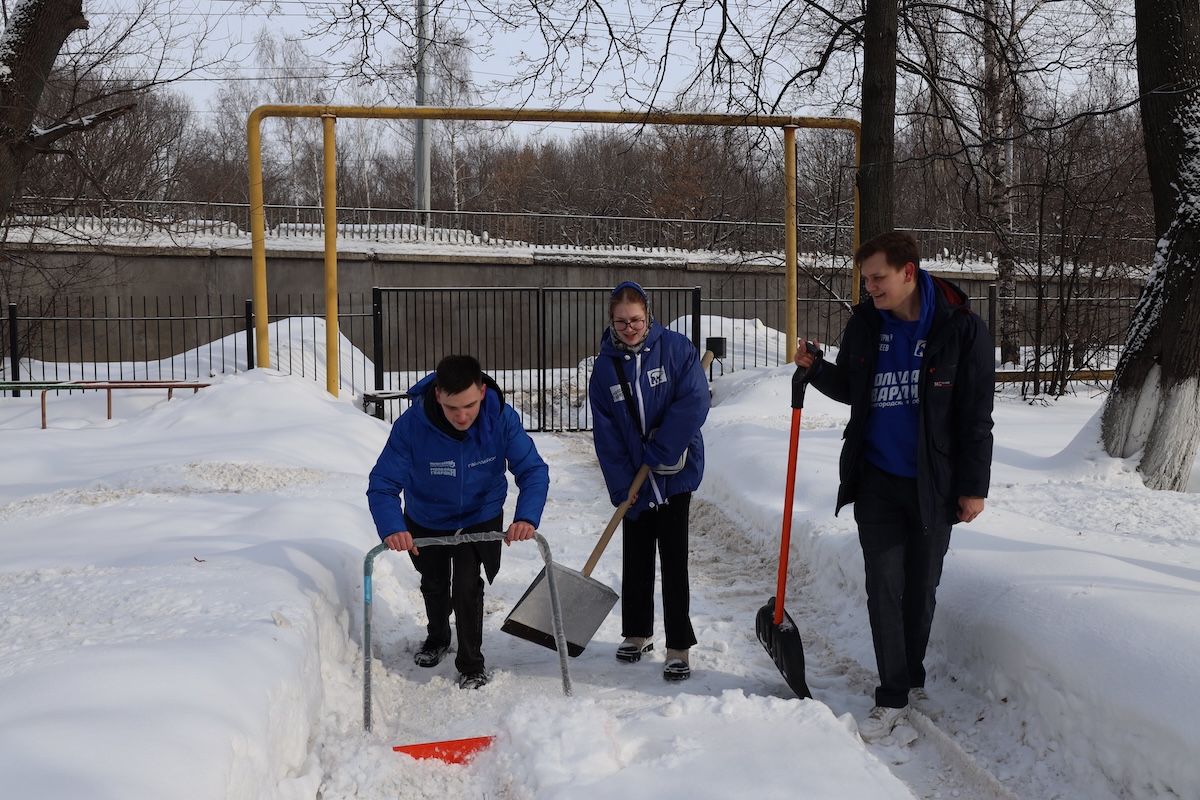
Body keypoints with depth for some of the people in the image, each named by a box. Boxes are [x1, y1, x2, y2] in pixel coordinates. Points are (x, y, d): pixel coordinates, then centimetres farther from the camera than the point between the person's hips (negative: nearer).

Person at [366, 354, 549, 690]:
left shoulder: (502, 419, -31)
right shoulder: (411, 425, -35)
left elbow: (533, 471, -28)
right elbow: (383, 484, -33)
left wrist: (526, 517, -46)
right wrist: (391, 528, -51)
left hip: (480, 519, -1)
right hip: (426, 522, 1)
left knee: (467, 586, -14)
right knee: (434, 584, 22)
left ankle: (472, 665, 10)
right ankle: (437, 638, 54)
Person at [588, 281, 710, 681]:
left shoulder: (676, 347, -7)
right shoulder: (605, 367, 0)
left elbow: (694, 401, -14)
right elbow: (605, 432, -1)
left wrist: (658, 451, -15)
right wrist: (622, 485, -8)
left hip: (676, 473, -3)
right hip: (633, 480, 3)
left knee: (673, 560, -2)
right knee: (635, 558, 13)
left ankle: (679, 647, 8)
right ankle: (638, 632, 31)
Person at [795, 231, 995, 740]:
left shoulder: (962, 329, -10)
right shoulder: (864, 325, 1)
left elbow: (977, 415, -7)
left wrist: (974, 485, -7)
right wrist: (816, 369, -4)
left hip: (933, 484, -2)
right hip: (877, 482, 2)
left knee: (922, 589, 12)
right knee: (884, 588, 1)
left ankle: (911, 681, 31)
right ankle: (893, 698, 11)